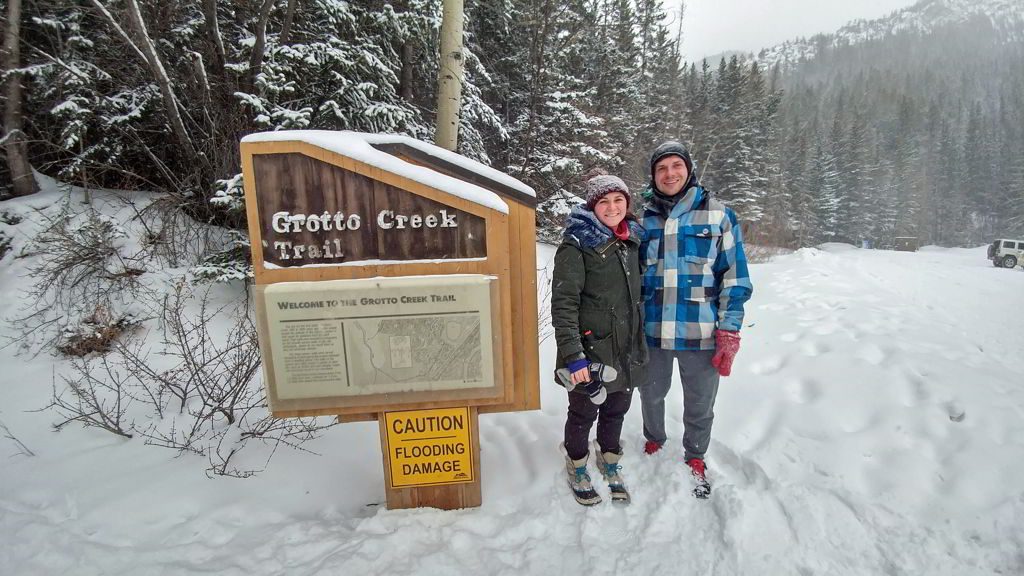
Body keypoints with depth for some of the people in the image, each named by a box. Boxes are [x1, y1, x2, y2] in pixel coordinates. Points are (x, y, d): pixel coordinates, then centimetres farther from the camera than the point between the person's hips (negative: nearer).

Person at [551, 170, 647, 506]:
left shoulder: (632, 239, 8)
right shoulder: (577, 243, -13)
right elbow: (563, 302, -18)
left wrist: (641, 342, 21)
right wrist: (572, 354, -24)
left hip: (627, 349, 6)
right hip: (591, 349, -6)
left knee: (616, 410, 19)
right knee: (584, 412, 11)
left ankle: (609, 462, 45)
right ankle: (576, 468, 37)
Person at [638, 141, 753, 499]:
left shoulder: (718, 215, -2)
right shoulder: (641, 218, 5)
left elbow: (734, 278, -2)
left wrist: (729, 333, -7)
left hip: (701, 333, -2)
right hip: (651, 331, 2)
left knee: (700, 405, 14)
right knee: (652, 396, 20)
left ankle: (695, 459, 41)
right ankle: (654, 443, 48)